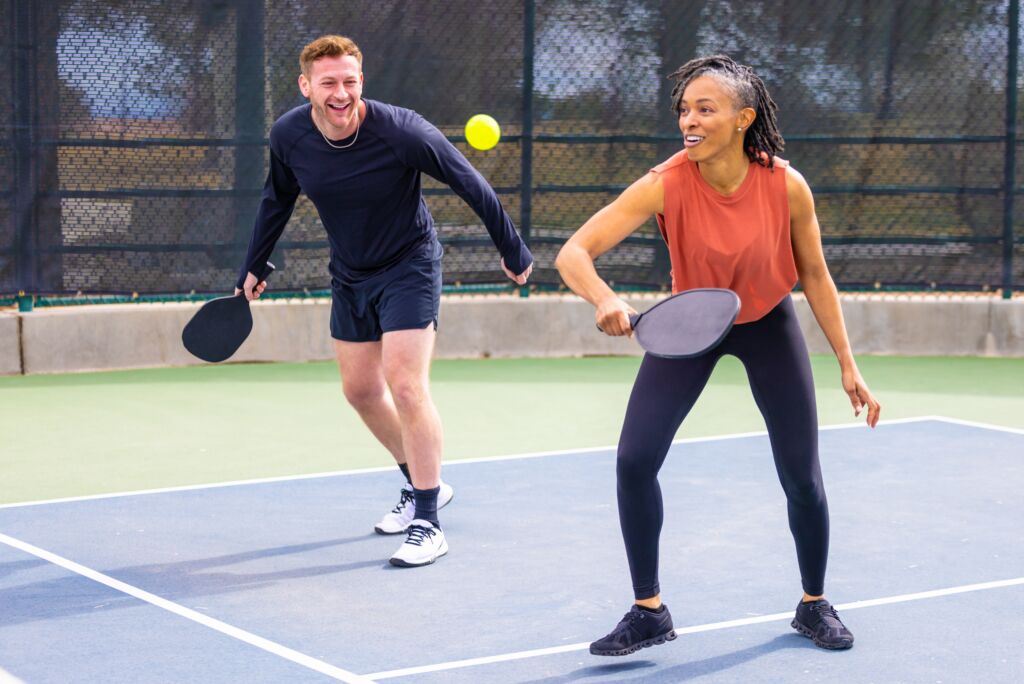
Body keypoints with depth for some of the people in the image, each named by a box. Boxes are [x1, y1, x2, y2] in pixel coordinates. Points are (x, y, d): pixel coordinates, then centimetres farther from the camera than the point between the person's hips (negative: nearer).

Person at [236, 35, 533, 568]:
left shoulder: (401, 132, -27)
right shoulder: (288, 136, -13)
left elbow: (471, 185, -15)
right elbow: (277, 200, 9)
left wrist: (513, 252, -7)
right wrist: (253, 267, 14)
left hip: (408, 268, -6)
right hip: (349, 275, 6)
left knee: (405, 385, -16)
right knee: (360, 389, 13)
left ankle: (428, 523, -9)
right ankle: (420, 483, 34)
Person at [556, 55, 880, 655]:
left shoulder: (787, 186, -25)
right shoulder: (667, 185, -29)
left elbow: (814, 275, -9)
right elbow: (574, 254, -33)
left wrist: (848, 365, -6)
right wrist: (605, 298, -55)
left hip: (768, 324, 0)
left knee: (802, 476, 1)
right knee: (634, 460, -12)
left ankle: (815, 604, 27)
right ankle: (649, 612, 5)